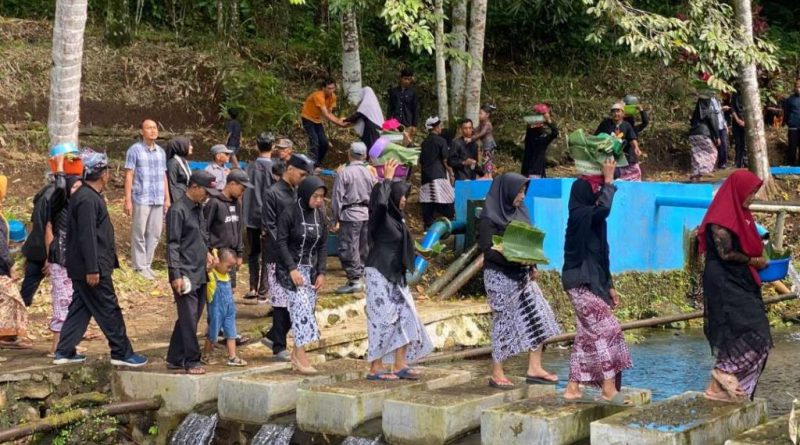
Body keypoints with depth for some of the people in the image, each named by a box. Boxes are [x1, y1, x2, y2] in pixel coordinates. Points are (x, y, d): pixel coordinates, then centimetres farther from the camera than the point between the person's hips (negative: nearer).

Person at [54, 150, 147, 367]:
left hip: (85, 267, 10)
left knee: (80, 308, 14)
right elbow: (87, 236, -23)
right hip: (90, 268, -10)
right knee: (109, 311, -2)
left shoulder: (88, 195, 13)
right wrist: (92, 269, -23)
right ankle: (122, 353, 5)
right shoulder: (88, 199, -19)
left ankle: (64, 352, 18)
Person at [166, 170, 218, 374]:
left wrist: (207, 253, 7)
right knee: (189, 319, -5)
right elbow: (172, 245, -15)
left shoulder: (198, 208, 13)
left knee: (190, 318, 12)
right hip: (185, 274, -9)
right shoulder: (178, 211, -12)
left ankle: (174, 359, 20)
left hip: (200, 273, 9)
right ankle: (192, 361, 2)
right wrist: (175, 274, -19)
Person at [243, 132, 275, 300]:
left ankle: (253, 288, 11)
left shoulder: (250, 167, -3)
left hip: (251, 216, 3)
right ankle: (263, 291, 6)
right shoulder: (274, 168, -11)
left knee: (253, 253, 15)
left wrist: (244, 214, 12)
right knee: (266, 255, 5)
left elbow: (244, 192, 2)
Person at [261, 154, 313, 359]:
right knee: (282, 302, -2)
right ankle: (279, 346, 8)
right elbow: (269, 227, -10)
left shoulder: (298, 193, 14)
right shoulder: (273, 194, -6)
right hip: (279, 258, -7)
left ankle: (273, 336, 22)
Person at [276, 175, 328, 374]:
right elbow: (281, 243, -11)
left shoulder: (319, 215, 7)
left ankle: (297, 352, 11)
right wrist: (292, 269, -17)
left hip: (311, 270, 6)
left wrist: (321, 272, 3)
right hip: (290, 269, -6)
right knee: (301, 306, -16)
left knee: (308, 310, 1)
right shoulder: (289, 214, -10)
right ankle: (301, 354, -14)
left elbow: (323, 246, 10)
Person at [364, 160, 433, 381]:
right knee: (384, 318, -7)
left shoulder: (397, 217, 10)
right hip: (379, 274, -9)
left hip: (395, 274, 9)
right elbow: (379, 201, -33)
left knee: (405, 315, 6)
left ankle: (400, 364, 11)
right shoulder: (380, 216, -14)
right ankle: (375, 368, 1)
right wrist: (387, 178, -23)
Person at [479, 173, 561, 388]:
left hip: (522, 274, 8)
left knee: (539, 317, 5)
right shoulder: (490, 218, -13)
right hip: (500, 276, -7)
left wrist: (532, 266, 3)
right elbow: (487, 249, -17)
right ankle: (497, 374, 11)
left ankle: (534, 369, 14)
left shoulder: (519, 211, 8)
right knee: (504, 321, -1)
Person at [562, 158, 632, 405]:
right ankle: (609, 389, -9)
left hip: (591, 282, 9)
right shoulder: (579, 215, -13)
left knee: (587, 334, 10)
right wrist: (609, 181, -22)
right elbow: (604, 209, -36)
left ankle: (573, 388, 15)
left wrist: (609, 285, 19)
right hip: (580, 282, -9)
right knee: (608, 328, -12)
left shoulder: (592, 219, 14)